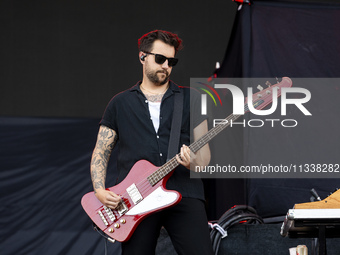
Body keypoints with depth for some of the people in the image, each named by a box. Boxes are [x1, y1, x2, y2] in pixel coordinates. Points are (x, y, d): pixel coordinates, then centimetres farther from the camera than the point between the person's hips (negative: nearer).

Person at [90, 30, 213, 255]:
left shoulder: (189, 99, 13)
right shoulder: (121, 103, 15)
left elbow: (204, 152, 10)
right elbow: (101, 152, 15)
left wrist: (195, 162, -14)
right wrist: (100, 190, -2)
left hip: (183, 193, -1)